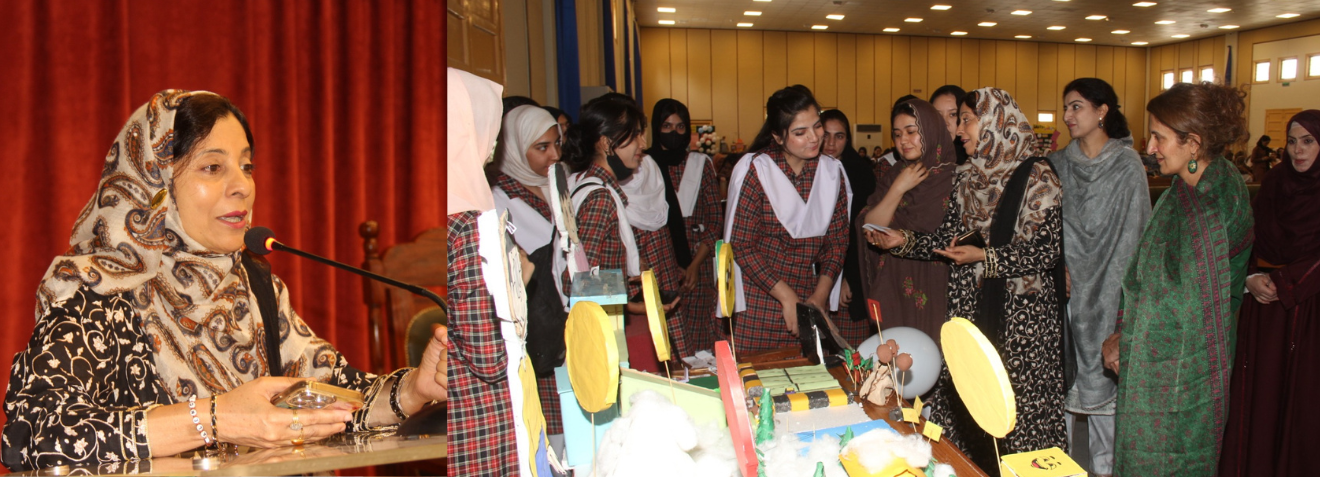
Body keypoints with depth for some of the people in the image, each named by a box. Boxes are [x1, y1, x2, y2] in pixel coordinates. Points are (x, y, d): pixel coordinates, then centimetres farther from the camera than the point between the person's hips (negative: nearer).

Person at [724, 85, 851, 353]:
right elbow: (741, 244, -11)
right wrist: (787, 297, -13)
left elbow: (838, 239, 8)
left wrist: (821, 294, -5)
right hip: (760, 303, -4)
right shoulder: (754, 170, -9)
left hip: (813, 300, 4)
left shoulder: (832, 172, 6)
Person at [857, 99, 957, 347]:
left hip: (935, 295, -4)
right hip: (892, 293, 4)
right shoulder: (892, 177, 12)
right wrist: (898, 189, -7)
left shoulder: (953, 177, -4)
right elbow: (867, 229, 0)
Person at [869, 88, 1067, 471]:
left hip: (1023, 313, -6)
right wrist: (904, 241, -5)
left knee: (1020, 403, 0)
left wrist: (986, 257, -21)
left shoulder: (1036, 177, -10)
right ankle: (978, 466, 23)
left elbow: (1049, 248, -15)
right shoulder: (969, 179, 10)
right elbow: (948, 238, 10)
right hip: (971, 308, 6)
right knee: (968, 405, 8)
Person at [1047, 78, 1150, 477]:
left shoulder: (1127, 165, -6)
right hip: (1065, 284, 4)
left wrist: (1122, 290, -11)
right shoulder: (1059, 164, 6)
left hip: (1105, 290, -3)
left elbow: (1132, 234, -8)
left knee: (1102, 372, 4)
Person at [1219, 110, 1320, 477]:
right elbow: (1250, 241, 9)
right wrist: (1251, 278, -6)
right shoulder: (1272, 185, 6)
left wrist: (1278, 282, -12)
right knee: (1258, 388, 5)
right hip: (1264, 301, 3)